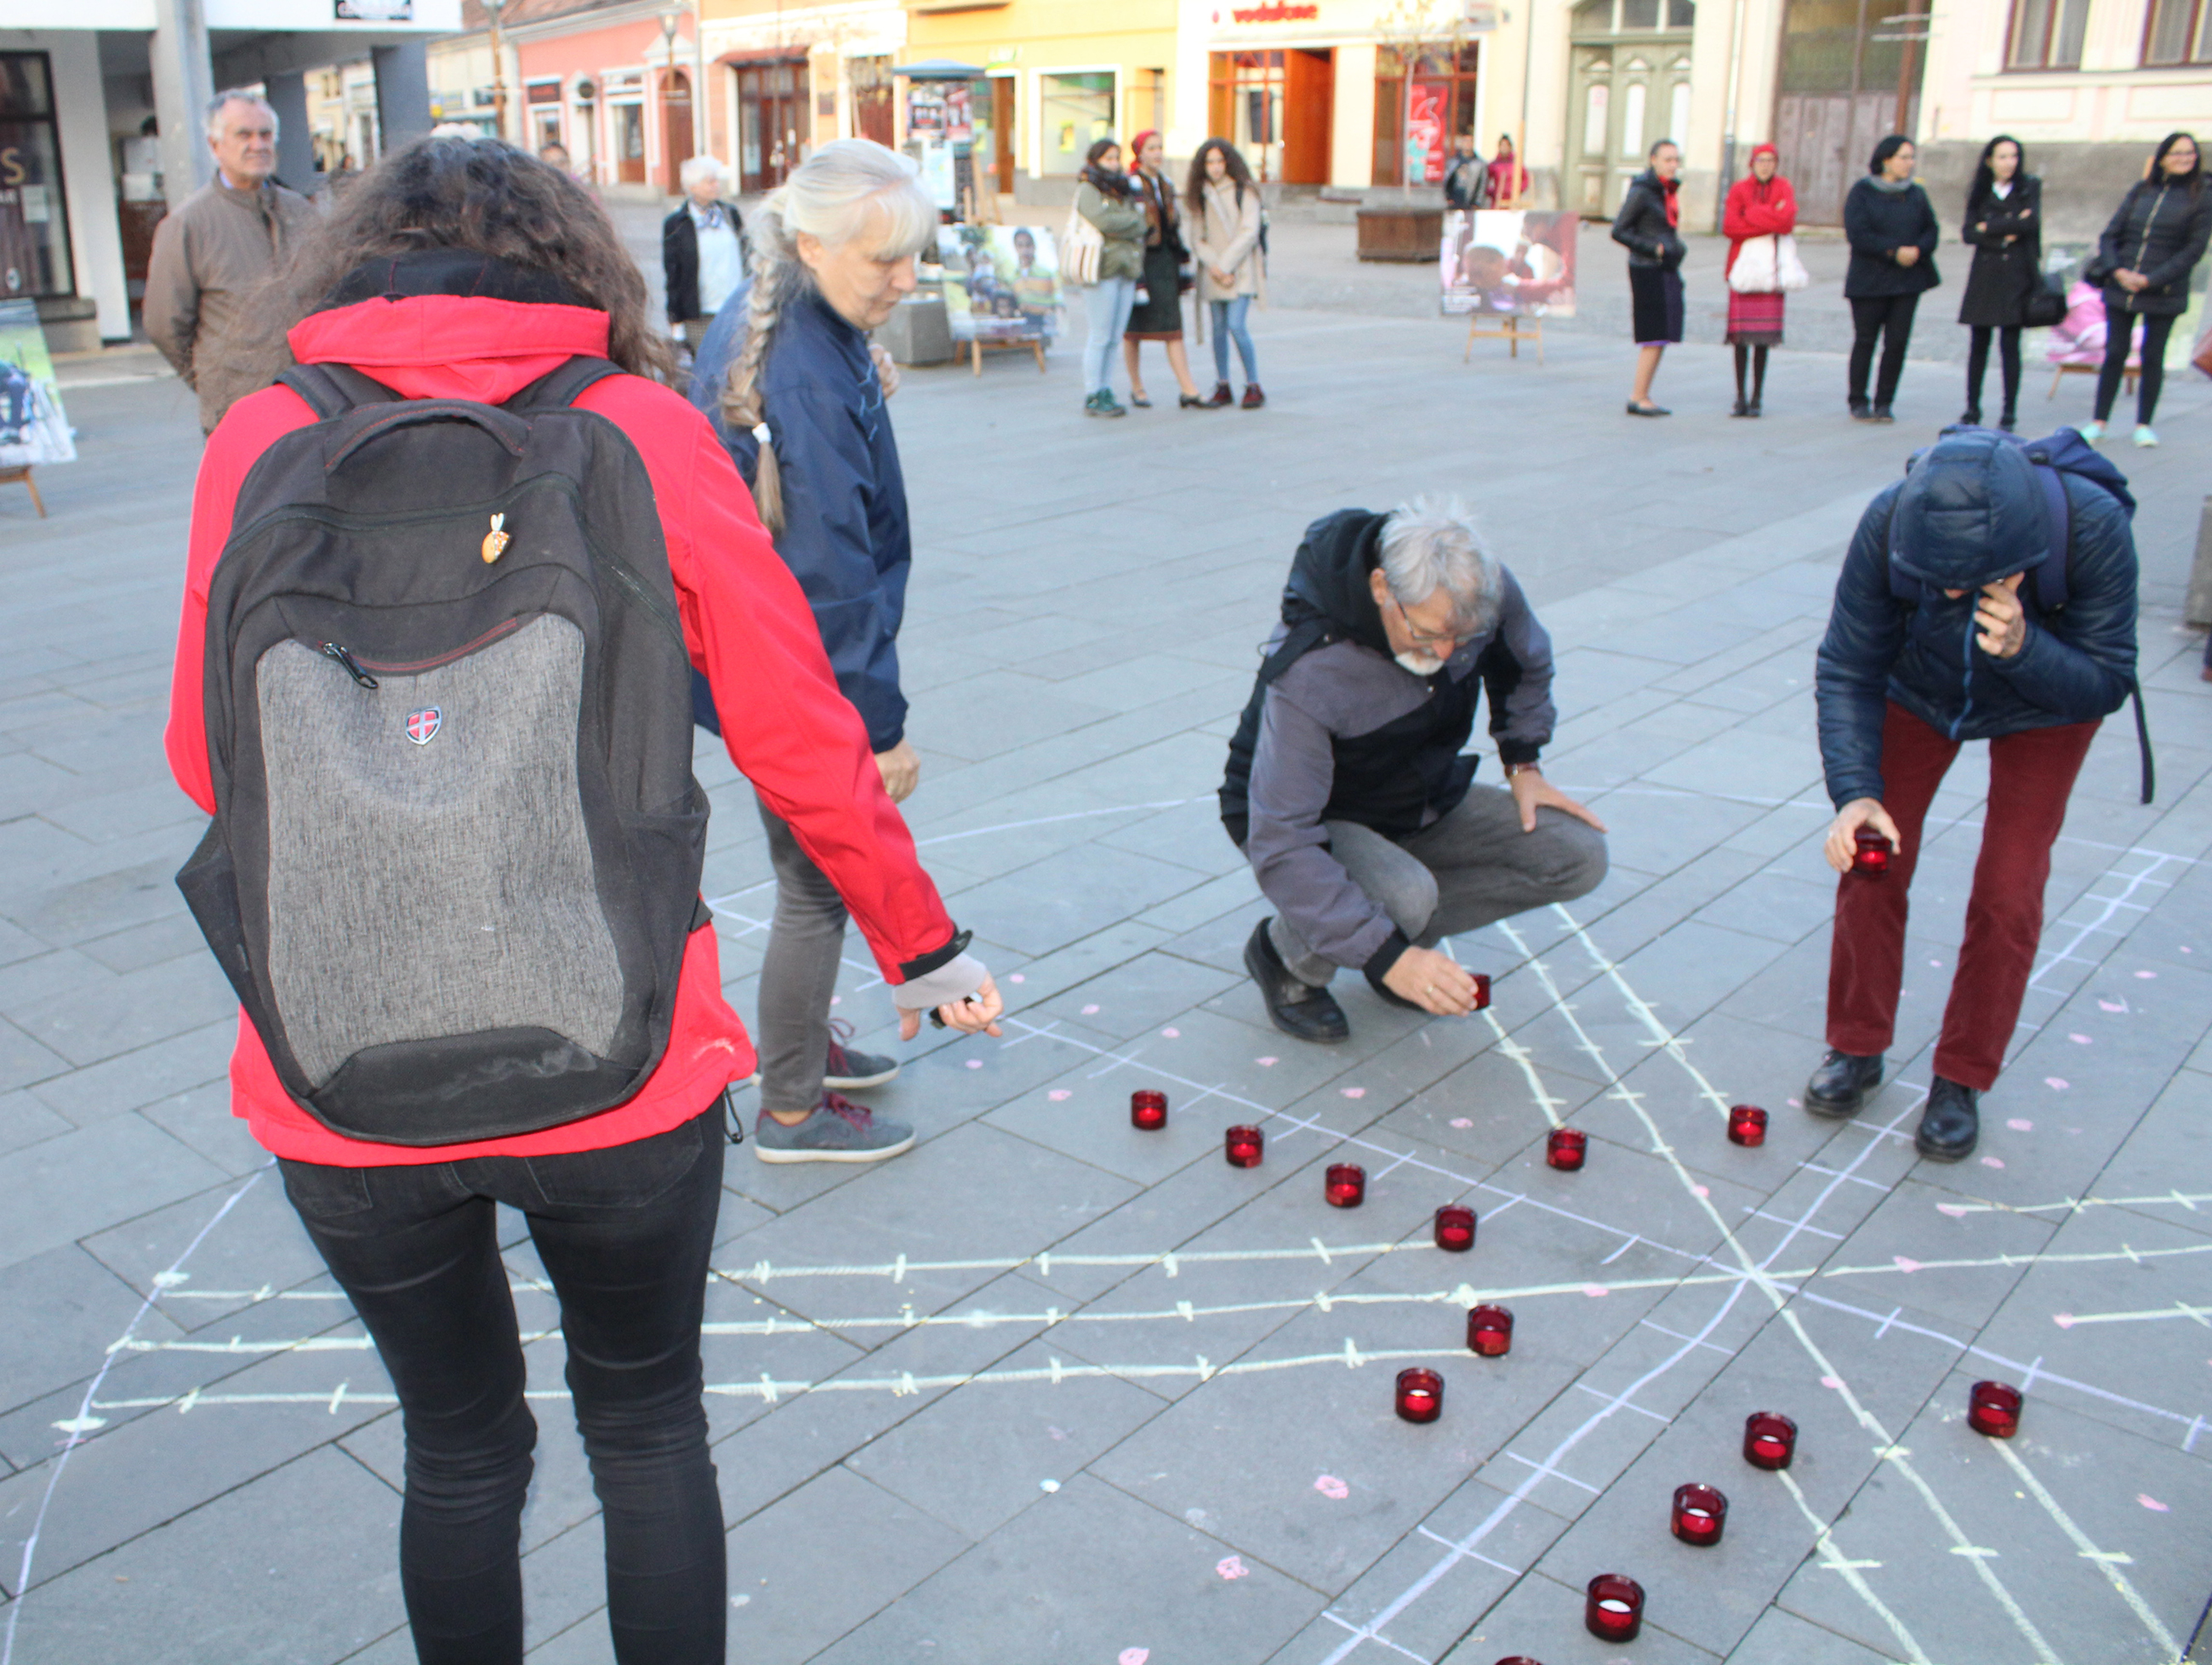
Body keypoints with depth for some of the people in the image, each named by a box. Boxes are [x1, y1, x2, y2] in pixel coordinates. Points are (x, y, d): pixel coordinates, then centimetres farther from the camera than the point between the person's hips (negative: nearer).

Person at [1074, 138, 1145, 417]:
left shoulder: (1122, 189, 21)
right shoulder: (1087, 189, 0)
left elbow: (1141, 225, 10)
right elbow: (1103, 219, -17)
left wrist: (1120, 225, -7)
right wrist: (1133, 219, -3)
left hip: (1127, 268, 7)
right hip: (1103, 267, -7)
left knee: (1115, 337, 6)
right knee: (1100, 337, -6)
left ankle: (1105, 391, 12)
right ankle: (1093, 397, -1)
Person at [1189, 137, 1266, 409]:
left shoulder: (1245, 191, -1)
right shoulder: (1199, 195, 11)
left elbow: (1248, 233, -8)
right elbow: (1198, 236, 6)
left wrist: (1226, 265, -13)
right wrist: (1213, 266, -9)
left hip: (1241, 268, -4)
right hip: (1213, 272, 4)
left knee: (1236, 325, -14)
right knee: (1219, 328, 3)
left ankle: (1254, 387, -6)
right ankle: (1222, 388, 11)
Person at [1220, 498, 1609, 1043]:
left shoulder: (1481, 590, -18)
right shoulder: (1308, 674, -36)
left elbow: (1524, 662, 10)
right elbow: (1281, 849, -37)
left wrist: (1523, 763, 2)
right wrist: (1388, 956, -43)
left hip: (1427, 802, 6)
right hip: (1319, 823, -6)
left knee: (1579, 858, -12)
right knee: (1404, 897, -38)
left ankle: (1403, 932, 5)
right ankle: (1284, 954, -5)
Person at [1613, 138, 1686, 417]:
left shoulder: (1669, 189, 14)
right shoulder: (1641, 191, -11)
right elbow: (1619, 231, -13)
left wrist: (1678, 247, 8)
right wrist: (1654, 249, -16)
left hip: (1668, 271, 8)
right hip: (1648, 270, -8)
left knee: (1662, 337, 8)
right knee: (1654, 337, -9)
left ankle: (1642, 397, 13)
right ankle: (1638, 398, -3)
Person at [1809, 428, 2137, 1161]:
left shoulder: (2094, 528, -38)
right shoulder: (1890, 523, -35)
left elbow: (2107, 684, -27)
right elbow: (1847, 670, -25)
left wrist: (2023, 649, -48)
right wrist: (1854, 791, -38)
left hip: (2042, 710, -1)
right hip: (1919, 690, 1)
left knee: (2007, 894, -7)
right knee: (1872, 859, -3)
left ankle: (1963, 1080, 11)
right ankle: (1856, 1046, 18)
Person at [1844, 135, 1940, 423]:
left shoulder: (1916, 194, 10)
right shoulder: (1861, 193, -2)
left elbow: (1931, 230, 9)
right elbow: (1857, 234, -12)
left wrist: (1917, 250, -13)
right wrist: (1894, 251, -18)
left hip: (1909, 280, 3)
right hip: (1869, 279, -3)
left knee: (1898, 341, 0)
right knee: (1865, 340, 2)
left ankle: (1883, 402, 8)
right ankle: (1858, 402, 11)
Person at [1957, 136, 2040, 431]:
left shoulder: (2030, 187, 4)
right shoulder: (1979, 192, 10)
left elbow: (2031, 222, -10)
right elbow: (1968, 232, -1)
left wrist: (1988, 227, -6)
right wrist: (2004, 236, -13)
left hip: (2017, 274, -2)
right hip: (1985, 273, 2)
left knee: (2010, 343, -6)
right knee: (1979, 342, 3)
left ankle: (2010, 412, -2)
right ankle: (1972, 408, 11)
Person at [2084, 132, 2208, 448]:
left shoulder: (2200, 199, 0)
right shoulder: (2140, 190, 7)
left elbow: (2194, 249, -5)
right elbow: (2110, 235, 7)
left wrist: (2151, 279, -14)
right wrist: (2116, 270, -10)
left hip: (2163, 294, -2)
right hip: (2121, 288, 2)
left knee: (2153, 357, 3)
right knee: (2115, 353, 3)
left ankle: (2144, 423, 12)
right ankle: (2099, 421, 9)